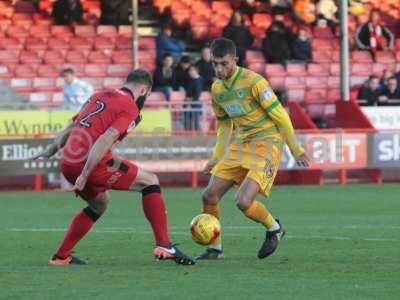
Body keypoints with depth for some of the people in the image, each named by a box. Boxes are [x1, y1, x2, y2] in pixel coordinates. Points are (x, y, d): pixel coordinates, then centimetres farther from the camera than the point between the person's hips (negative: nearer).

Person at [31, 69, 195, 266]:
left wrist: (51, 151, 35)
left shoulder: (100, 96, 20)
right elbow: (105, 140, -17)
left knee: (100, 203, 31)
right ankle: (163, 246, -4)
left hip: (67, 163, 8)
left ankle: (61, 256, 29)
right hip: (90, 163, -8)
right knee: (150, 182, 4)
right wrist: (84, 176, -21)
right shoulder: (130, 108, -4)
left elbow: (72, 127, 26)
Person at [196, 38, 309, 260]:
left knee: (243, 201, -21)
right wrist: (217, 157, 19)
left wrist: (296, 150, -7)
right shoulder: (217, 89, 7)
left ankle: (274, 228, 8)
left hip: (266, 143, -7)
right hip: (239, 144, 7)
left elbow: (279, 115, -11)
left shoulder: (253, 81, -16)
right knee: (210, 196, -2)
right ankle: (215, 248, 15)